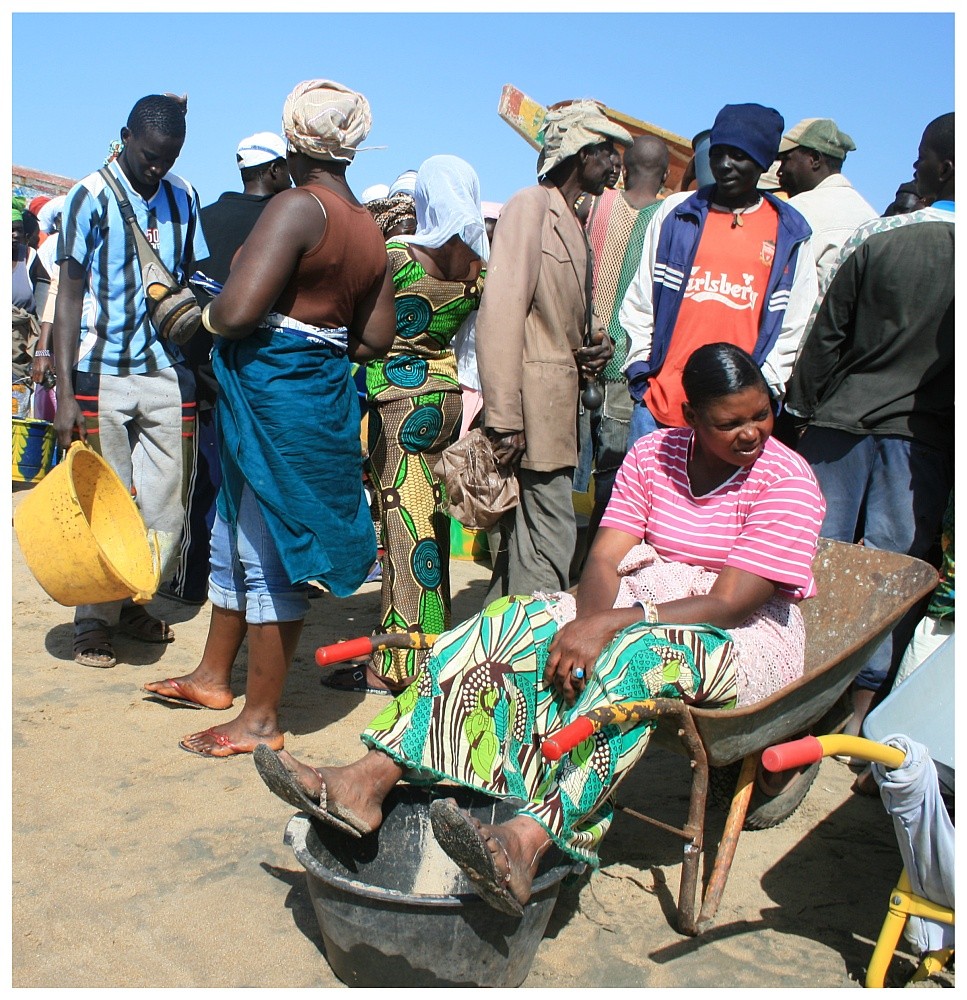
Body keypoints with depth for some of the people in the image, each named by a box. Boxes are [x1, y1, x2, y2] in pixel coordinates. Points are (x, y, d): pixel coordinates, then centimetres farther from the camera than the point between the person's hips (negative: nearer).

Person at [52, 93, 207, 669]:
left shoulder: (183, 197, 9)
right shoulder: (90, 197, -2)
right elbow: (70, 295, -5)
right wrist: (65, 393, -12)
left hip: (169, 373, 4)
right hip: (104, 374, -3)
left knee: (166, 507, 5)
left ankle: (131, 602, 23)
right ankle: (95, 622, 15)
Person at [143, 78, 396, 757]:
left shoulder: (297, 206, -14)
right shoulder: (371, 231, 10)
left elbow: (236, 312, -23)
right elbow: (377, 339, 11)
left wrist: (206, 317, -2)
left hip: (271, 392, -9)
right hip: (323, 392, 9)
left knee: (268, 554, 0)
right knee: (236, 537, 21)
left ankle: (261, 720, 14)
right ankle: (214, 674, 37)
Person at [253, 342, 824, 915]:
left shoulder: (787, 479, -12)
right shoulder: (653, 455, 2)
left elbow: (730, 603, -21)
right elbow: (604, 560, -6)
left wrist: (610, 625, -30)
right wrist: (589, 621, -29)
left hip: (744, 635, -4)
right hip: (639, 612, 5)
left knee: (635, 656, -39)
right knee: (511, 627, -19)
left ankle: (528, 843, -54)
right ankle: (371, 781, -25)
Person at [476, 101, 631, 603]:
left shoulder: (570, 219, 21)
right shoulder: (530, 206, -7)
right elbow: (501, 313, -17)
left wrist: (598, 339, 4)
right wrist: (504, 420, -23)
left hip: (559, 406, 9)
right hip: (534, 408, -9)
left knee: (523, 538, 13)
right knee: (549, 542, -8)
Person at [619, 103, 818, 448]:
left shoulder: (790, 233, 8)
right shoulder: (675, 212, 10)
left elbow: (794, 327, 8)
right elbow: (639, 299, 11)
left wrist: (763, 388, -2)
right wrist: (640, 367, 3)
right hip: (659, 402, 1)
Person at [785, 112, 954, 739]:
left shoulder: (877, 238, -4)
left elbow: (828, 335, 0)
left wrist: (803, 407, 10)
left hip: (844, 421, 0)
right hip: (926, 436, 0)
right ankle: (862, 704, 16)